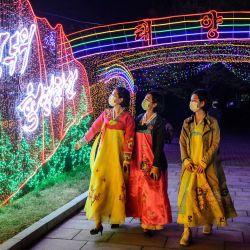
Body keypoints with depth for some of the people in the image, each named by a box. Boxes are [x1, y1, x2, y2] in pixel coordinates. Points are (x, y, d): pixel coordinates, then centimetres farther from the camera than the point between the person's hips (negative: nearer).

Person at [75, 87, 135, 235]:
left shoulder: (128, 117, -4)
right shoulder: (106, 113, 8)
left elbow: (129, 140, -7)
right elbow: (94, 128, 17)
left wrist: (126, 159, -10)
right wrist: (82, 142, 24)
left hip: (116, 154, -3)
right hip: (103, 152, 3)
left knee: (116, 184, 4)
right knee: (99, 182, -5)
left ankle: (115, 217, 22)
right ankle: (98, 223, -3)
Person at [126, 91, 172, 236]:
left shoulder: (159, 122, -7)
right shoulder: (138, 119, 9)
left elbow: (159, 145, -11)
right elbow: (133, 139, 9)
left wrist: (156, 165, -15)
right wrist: (130, 159, 7)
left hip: (152, 162, -6)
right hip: (138, 161, 6)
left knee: (152, 193, -1)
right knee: (138, 191, 11)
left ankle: (152, 223, 9)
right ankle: (143, 218, 25)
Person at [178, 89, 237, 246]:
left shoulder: (212, 123, -5)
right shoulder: (187, 123, 7)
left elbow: (215, 144, -9)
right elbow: (182, 143, 4)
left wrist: (203, 163, -16)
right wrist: (186, 160, -10)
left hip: (207, 166, -2)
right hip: (190, 165, 2)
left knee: (209, 194, 10)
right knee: (188, 194, -6)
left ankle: (208, 222, 35)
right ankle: (187, 231, -4)